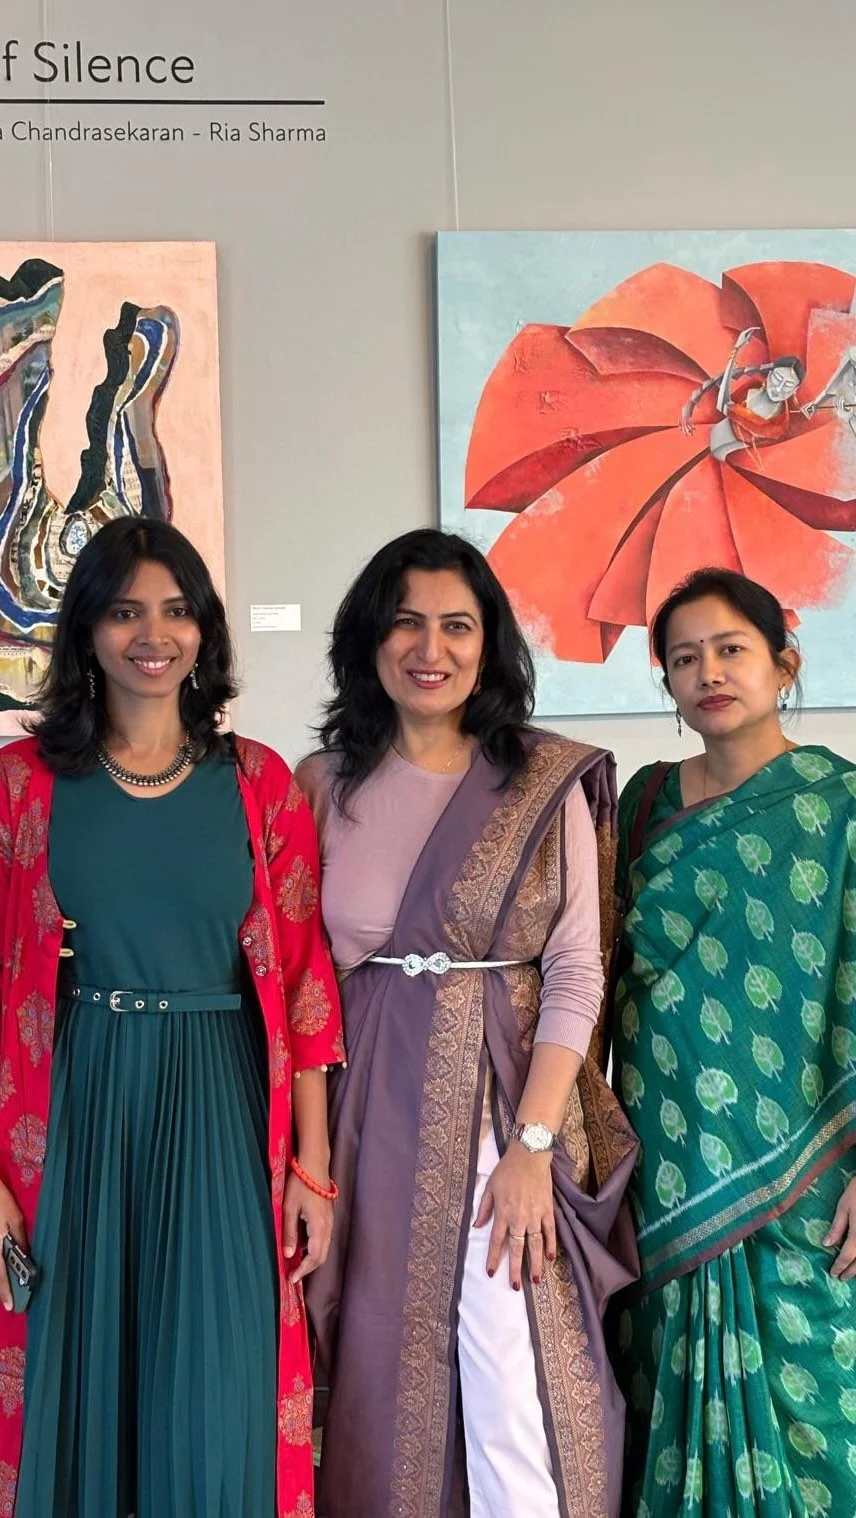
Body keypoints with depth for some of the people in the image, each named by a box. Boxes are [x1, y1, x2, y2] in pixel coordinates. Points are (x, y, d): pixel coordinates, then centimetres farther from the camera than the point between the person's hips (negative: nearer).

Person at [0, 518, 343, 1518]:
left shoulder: (257, 782, 3)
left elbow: (301, 983, 3)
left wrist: (311, 1165, -1)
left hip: (221, 1108, 0)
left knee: (216, 1395, 2)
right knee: (80, 1381, 8)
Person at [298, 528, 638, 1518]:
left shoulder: (549, 784, -1)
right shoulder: (324, 785, 4)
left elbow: (575, 973, -4)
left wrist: (533, 1143, -12)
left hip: (509, 1094, -2)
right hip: (372, 1108, 2)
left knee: (517, 1392, -5)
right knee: (382, 1381, 10)